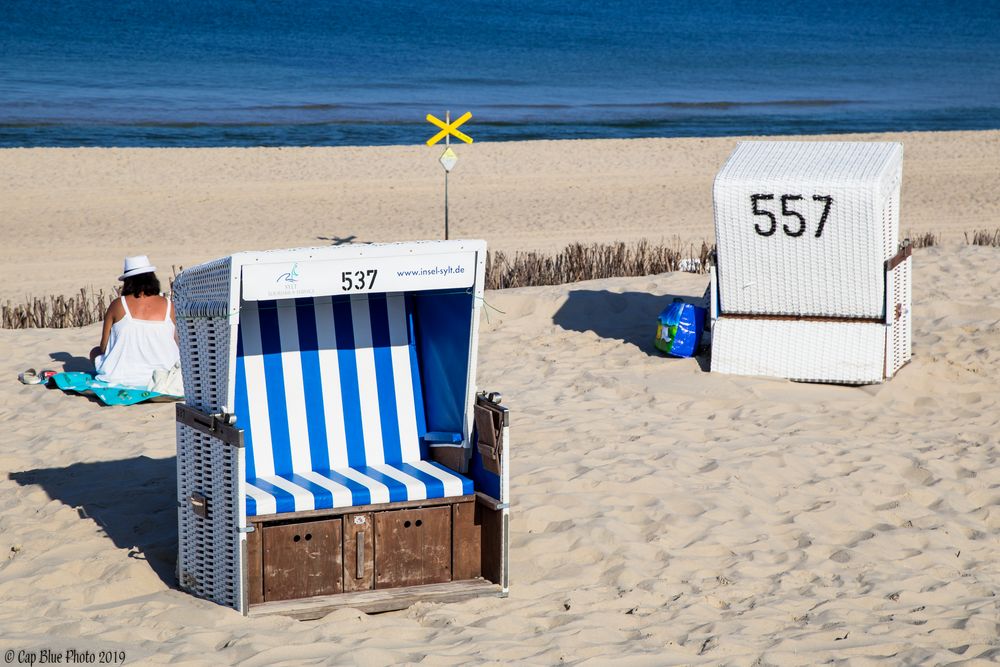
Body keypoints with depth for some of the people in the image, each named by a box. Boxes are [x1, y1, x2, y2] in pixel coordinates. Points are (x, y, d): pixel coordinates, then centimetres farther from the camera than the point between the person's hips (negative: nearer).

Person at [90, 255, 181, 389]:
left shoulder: (117, 305, -8)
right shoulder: (168, 306, -4)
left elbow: (103, 347, -3)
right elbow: (176, 345, 2)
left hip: (120, 377, -2)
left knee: (95, 352, 26)